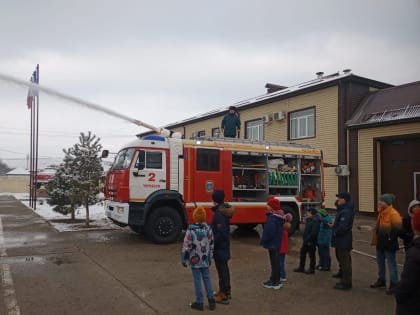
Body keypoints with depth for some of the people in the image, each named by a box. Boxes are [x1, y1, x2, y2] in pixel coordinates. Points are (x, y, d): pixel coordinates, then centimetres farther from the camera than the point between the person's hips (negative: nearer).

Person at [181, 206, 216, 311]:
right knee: (207, 278, 16)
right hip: (205, 260, 4)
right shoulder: (208, 229, -3)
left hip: (195, 260, -4)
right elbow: (211, 245, 6)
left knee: (197, 280, 5)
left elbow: (186, 246, -14)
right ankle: (211, 299, 18)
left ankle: (199, 302, 14)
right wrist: (209, 258, 18)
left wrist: (183, 259, -2)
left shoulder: (191, 230, -18)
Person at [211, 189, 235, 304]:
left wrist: (212, 244, -18)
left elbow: (221, 232, -26)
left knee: (221, 270, -1)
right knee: (224, 268, 19)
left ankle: (223, 296, 8)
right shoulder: (225, 210, 6)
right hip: (225, 245, 10)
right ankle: (226, 291, 31)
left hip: (220, 246, -10)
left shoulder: (219, 213, -22)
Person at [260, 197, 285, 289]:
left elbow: (269, 232, -28)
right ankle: (276, 280, 27)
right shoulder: (278, 217, 8)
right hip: (276, 243, 10)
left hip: (272, 243, -10)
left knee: (274, 262, 0)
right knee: (276, 262, 17)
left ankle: (274, 282, 9)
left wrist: (263, 241, -14)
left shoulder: (272, 218, -24)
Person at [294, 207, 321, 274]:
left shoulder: (315, 220, -19)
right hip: (306, 241, 10)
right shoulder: (309, 219, 12)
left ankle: (312, 269, 15)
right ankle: (301, 268, 25)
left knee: (311, 255, 3)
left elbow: (314, 232, -25)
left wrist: (308, 239, -21)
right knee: (302, 253, 15)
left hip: (311, 242, -10)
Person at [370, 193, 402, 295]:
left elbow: (397, 228, -22)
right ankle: (381, 280, 34)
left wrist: (390, 238, -19)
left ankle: (393, 284, 11)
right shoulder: (381, 212, 9)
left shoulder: (393, 214, -20)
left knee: (391, 264, 1)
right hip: (380, 243, 9)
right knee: (380, 263, 20)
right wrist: (376, 238, 15)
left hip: (389, 244, -9)